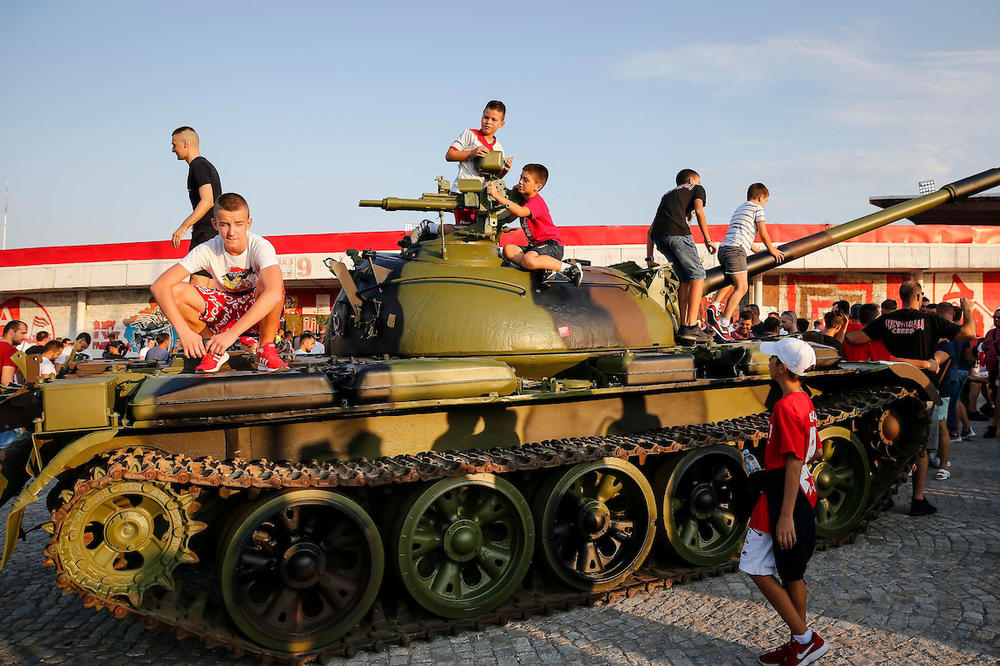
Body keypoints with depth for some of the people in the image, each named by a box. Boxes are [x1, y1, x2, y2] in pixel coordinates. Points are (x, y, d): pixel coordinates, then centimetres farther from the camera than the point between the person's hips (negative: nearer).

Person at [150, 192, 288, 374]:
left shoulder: (260, 246, -26)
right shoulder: (208, 251, -18)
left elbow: (274, 292, -45)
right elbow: (159, 286, -24)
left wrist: (232, 333, -48)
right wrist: (184, 331, -37)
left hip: (258, 311, -3)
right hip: (223, 307, 3)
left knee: (271, 283, -36)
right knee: (175, 292, -22)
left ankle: (266, 351, -15)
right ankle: (213, 349, -1)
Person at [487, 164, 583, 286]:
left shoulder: (536, 202, -19)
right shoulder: (523, 198, 12)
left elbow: (521, 212, -40)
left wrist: (497, 196, -42)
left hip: (552, 245, -9)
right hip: (535, 245, 10)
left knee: (528, 260, -36)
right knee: (508, 250, -11)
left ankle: (568, 268, -19)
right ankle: (545, 270, -16)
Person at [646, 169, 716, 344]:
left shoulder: (668, 195, 38)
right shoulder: (697, 189, 24)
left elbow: (650, 230, 31)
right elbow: (699, 211, 2)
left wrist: (649, 259, 30)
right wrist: (708, 240, 2)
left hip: (658, 236, 6)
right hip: (677, 232, -6)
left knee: (685, 280, 14)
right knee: (697, 276, -1)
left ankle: (683, 327, 9)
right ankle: (691, 327, -12)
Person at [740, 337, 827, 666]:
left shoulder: (785, 407, -21)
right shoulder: (805, 401, 9)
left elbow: (794, 463, -23)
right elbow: (814, 452, 17)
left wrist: (786, 516, -23)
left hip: (784, 497, -10)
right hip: (804, 493, 10)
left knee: (758, 569, -1)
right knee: (792, 573, 17)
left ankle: (805, 639, 6)